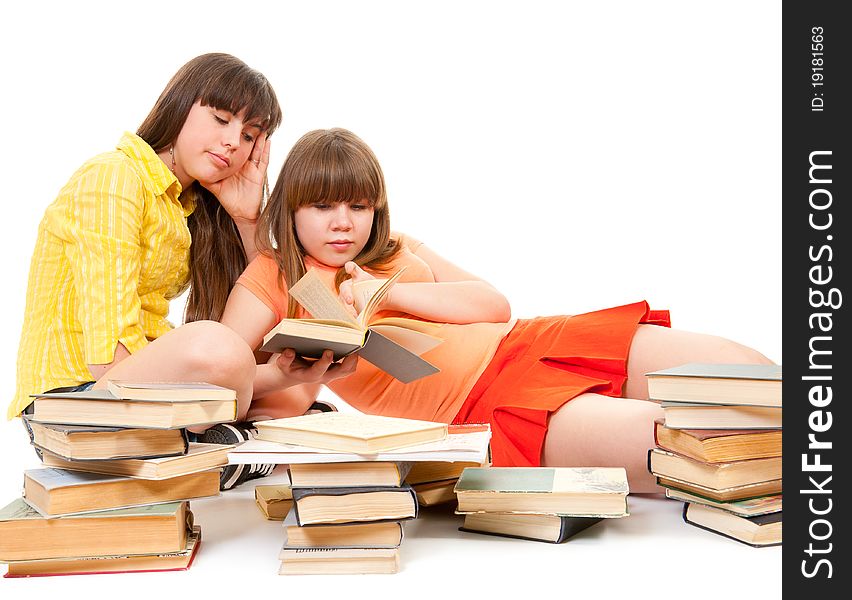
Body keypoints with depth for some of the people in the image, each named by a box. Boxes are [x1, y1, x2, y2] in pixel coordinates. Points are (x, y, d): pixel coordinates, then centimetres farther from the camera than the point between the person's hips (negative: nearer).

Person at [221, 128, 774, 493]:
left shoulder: (399, 251, 22)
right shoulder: (272, 277, 11)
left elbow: (494, 303, 9)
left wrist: (387, 291, -3)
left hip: (525, 346, 6)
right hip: (479, 410, -6)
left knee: (745, 370, -9)